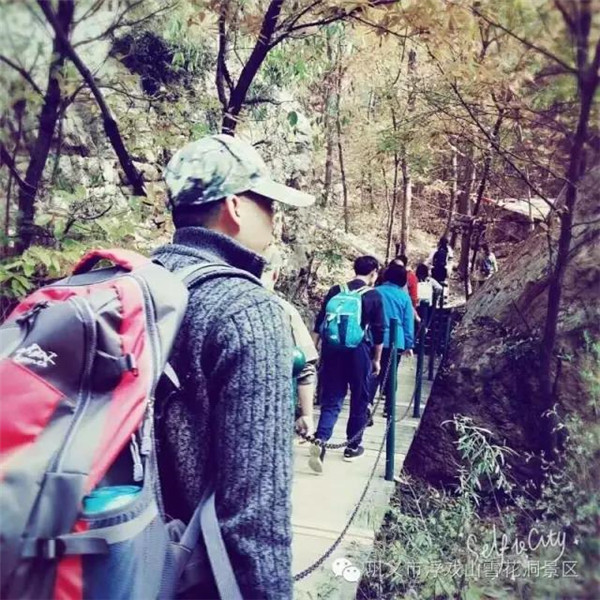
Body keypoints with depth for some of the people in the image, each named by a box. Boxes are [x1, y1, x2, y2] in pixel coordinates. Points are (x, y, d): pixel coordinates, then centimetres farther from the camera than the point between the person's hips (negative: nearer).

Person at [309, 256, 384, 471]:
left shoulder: (336, 290, 7)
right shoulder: (374, 296, -1)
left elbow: (320, 323, 6)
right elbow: (378, 332, 0)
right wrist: (377, 359, 10)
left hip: (333, 350, 3)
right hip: (359, 352, -2)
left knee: (331, 400, 7)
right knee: (359, 400, 14)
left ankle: (320, 441, -14)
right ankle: (353, 447, 24)